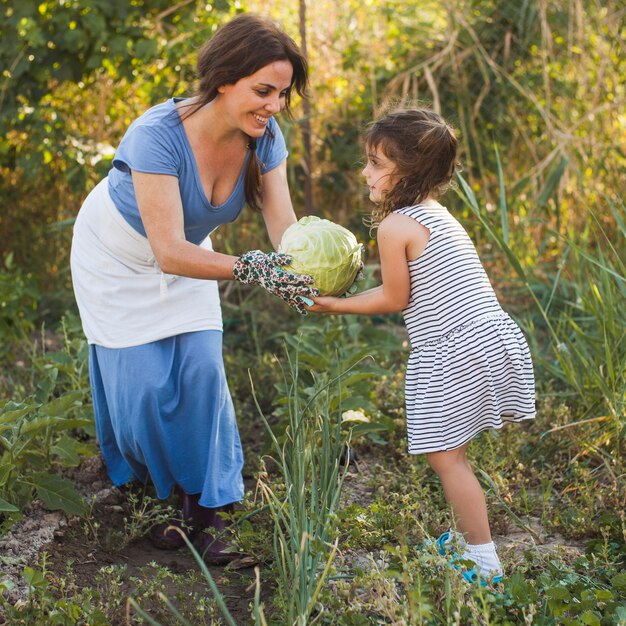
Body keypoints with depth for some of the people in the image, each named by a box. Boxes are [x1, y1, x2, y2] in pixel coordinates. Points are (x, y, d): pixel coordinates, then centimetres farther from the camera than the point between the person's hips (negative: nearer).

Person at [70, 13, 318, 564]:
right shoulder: (158, 135, -39)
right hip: (119, 256, -4)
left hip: (184, 256, 4)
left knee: (202, 371, -4)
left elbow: (285, 223, -28)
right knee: (144, 382, -2)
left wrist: (306, 269, -50)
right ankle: (153, 496, 23)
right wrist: (246, 268, -57)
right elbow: (169, 252, -44)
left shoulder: (263, 137, -22)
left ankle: (206, 508, 7)